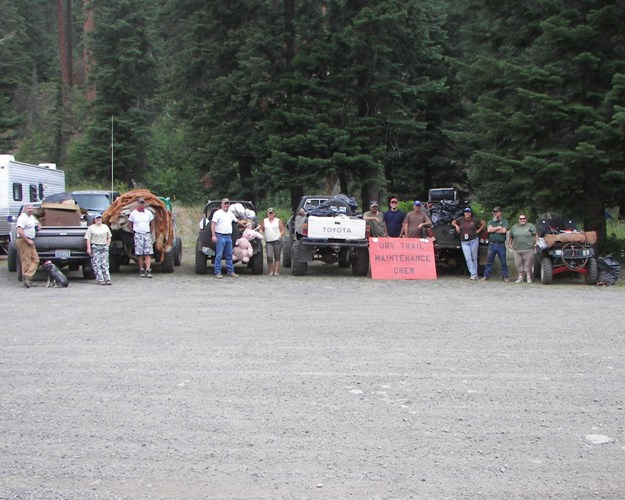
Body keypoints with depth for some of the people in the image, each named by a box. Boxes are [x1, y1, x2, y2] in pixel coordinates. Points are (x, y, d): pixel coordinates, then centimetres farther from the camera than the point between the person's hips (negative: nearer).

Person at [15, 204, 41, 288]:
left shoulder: (32, 217, 16)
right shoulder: (23, 218, -14)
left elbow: (36, 222, 40)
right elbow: (20, 231, -25)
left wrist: (38, 225, 16)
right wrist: (28, 241, -22)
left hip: (30, 241, 10)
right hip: (24, 241, -10)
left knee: (35, 260, 4)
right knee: (26, 261, -8)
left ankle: (27, 277, 1)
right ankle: (26, 280, -6)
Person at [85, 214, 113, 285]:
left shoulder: (105, 227, 15)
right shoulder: (91, 228, 3)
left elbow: (109, 237, 20)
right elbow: (88, 239, -2)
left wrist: (107, 245, 6)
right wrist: (88, 248, -10)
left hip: (104, 247, 3)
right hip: (95, 248, -3)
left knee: (105, 264, 0)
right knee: (97, 265, -5)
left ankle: (107, 279, -1)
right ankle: (100, 280, -5)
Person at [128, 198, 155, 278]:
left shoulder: (148, 213, 6)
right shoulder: (133, 213, 3)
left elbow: (152, 223, 16)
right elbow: (130, 224, 11)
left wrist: (150, 232, 10)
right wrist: (133, 232, 5)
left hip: (147, 234, 1)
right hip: (138, 235, -1)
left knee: (148, 254, -8)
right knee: (140, 254, -1)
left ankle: (148, 270, -13)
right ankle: (141, 270, 5)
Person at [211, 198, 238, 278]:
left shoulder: (230, 213, 17)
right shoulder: (218, 213, -5)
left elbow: (236, 220, 34)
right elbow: (213, 224, -12)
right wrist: (213, 235, -20)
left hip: (229, 237, 7)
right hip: (220, 236, -7)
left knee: (229, 256, 10)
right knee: (219, 255, -7)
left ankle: (230, 272, 15)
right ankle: (218, 273, -5)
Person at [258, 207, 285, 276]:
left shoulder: (278, 221, 9)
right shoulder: (264, 221, 15)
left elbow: (282, 230, 7)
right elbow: (261, 229, 17)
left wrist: (280, 237, -8)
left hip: (277, 241, -1)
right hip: (268, 242, 1)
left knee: (277, 257, -2)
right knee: (269, 256, -13)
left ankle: (276, 271, -1)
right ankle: (271, 271, -3)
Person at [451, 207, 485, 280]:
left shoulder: (475, 220, -1)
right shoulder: (460, 219, 1)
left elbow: (483, 223, 12)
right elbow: (453, 222, 15)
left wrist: (478, 230, 3)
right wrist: (456, 226, -4)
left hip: (474, 240, -1)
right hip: (464, 242, 1)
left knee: (474, 258, 4)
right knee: (468, 258, -10)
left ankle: (475, 274, 11)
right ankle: (473, 274, -11)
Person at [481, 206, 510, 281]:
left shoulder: (504, 221, 5)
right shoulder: (491, 222, 15)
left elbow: (504, 230, -11)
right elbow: (489, 229, -3)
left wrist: (493, 230, -3)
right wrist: (498, 227, -6)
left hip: (501, 244, -3)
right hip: (492, 244, 3)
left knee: (503, 262, 2)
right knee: (489, 261, 5)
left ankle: (506, 276, 8)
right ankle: (486, 276, 9)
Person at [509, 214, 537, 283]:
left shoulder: (530, 226, 6)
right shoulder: (514, 227, 16)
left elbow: (535, 235, 3)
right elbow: (511, 237, 23)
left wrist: (535, 243, -6)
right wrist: (510, 244, 13)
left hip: (528, 249, -3)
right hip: (516, 249, 3)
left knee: (528, 263, -3)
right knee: (518, 263, 4)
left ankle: (529, 277, 4)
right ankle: (520, 277, 12)